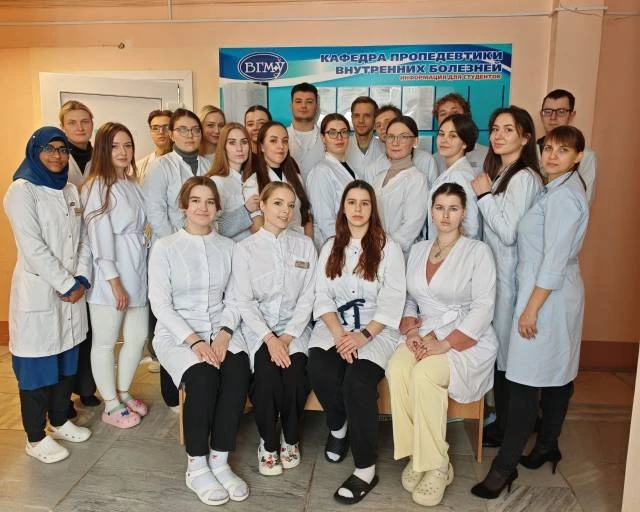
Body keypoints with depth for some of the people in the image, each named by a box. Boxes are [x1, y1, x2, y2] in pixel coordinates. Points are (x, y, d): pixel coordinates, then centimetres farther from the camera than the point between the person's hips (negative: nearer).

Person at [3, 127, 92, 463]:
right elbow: (32, 248, -16)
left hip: (72, 290, 6)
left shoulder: (71, 190, 12)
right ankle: (36, 438, 18)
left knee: (66, 359, 15)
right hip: (37, 292, -6)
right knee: (37, 364, 4)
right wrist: (66, 284, -15)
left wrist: (81, 279, -4)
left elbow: (83, 239, 9)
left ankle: (59, 420, 33)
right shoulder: (21, 190, -9)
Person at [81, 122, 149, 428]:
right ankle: (111, 406, 21)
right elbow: (100, 237, -14)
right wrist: (115, 283, -16)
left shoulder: (133, 185, 12)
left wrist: (145, 268, 9)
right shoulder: (96, 187, -9)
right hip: (109, 273, -7)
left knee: (138, 337, 14)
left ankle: (123, 393, 33)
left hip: (138, 270, 7)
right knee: (105, 342, 6)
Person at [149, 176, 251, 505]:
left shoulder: (228, 247, 9)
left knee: (238, 372, -27)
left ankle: (220, 460, -13)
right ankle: (196, 467, -10)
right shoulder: (165, 247, 0)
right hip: (177, 332, -2)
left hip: (220, 330, 3)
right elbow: (160, 304, -7)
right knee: (203, 376, -30)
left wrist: (224, 333, -14)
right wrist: (193, 340, -18)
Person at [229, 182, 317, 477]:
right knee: (267, 371, -28)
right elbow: (244, 301, -4)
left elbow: (307, 297, 2)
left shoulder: (305, 245, 7)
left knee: (295, 371, -26)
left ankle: (290, 439, 1)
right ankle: (268, 443, -3)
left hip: (294, 327, 1)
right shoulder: (245, 249, 2)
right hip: (257, 327, -1)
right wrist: (270, 338, -17)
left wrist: (288, 336, -11)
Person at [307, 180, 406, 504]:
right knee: (319, 372, -27)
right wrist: (339, 333, -14)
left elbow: (392, 301, -5)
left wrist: (363, 336, -19)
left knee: (357, 381, -29)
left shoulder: (389, 248, 4)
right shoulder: (330, 248, 14)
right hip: (334, 328, 3)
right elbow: (323, 297, 4)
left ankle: (366, 469, -15)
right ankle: (338, 426, 5)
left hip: (377, 330, -3)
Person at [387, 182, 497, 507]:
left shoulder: (477, 251, -3)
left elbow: (483, 309, -11)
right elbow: (408, 299, 15)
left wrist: (444, 344, -19)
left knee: (424, 375, -32)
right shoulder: (417, 250, 14)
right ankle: (416, 454, -12)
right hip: (424, 336, 4)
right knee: (396, 369, -27)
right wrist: (411, 330, -5)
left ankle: (435, 465, -14)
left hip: (467, 341, -4)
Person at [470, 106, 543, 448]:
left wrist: (483, 195, -15)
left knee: (505, 351, 2)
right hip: (492, 270, 9)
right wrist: (484, 193, 6)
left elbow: (508, 232, -21)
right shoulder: (498, 172, 13)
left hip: (509, 275, -9)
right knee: (497, 348, 16)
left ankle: (505, 429, 18)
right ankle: (502, 419, 30)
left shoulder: (523, 177, -16)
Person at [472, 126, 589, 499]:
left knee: (526, 381, -7)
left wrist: (531, 309, -19)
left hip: (547, 295, -10)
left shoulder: (563, 196, -17)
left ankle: (506, 465, 1)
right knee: (557, 374, 17)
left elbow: (555, 260, -21)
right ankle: (547, 446, 31)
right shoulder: (563, 189, 13)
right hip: (556, 293, 10)